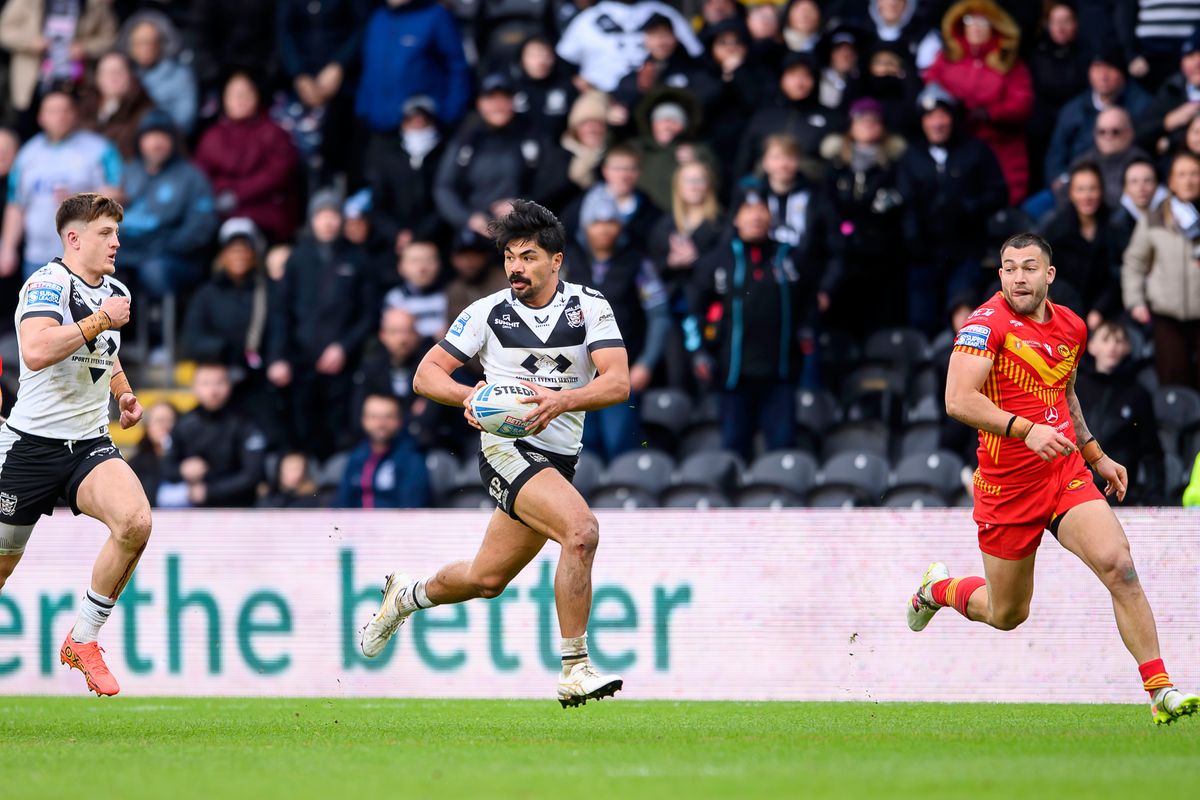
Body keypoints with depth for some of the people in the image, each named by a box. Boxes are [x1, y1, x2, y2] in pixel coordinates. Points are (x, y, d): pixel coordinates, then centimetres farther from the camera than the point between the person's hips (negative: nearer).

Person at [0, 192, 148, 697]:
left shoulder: (116, 293, 10)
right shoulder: (47, 284, -14)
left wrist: (125, 394, 14)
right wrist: (99, 320, -27)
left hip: (90, 444, 5)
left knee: (135, 522, -22)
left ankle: (82, 642, -8)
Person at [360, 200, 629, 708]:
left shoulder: (590, 308, -1)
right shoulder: (488, 312, -2)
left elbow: (617, 383, -12)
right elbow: (426, 375, 1)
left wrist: (561, 400, -30)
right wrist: (469, 396, -20)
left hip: (558, 460, 4)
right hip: (506, 450, -4)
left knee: (487, 579, 13)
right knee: (582, 530, -28)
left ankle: (407, 595, 44)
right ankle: (574, 671, -25)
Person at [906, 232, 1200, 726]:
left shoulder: (1072, 327, 7)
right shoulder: (989, 323, -13)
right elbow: (958, 400, -23)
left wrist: (1097, 456, 22)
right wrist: (1026, 430, -32)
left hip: (1067, 474, 4)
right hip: (1006, 486, -4)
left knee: (1119, 566, -19)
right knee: (1007, 615, 10)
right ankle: (939, 588, 44)